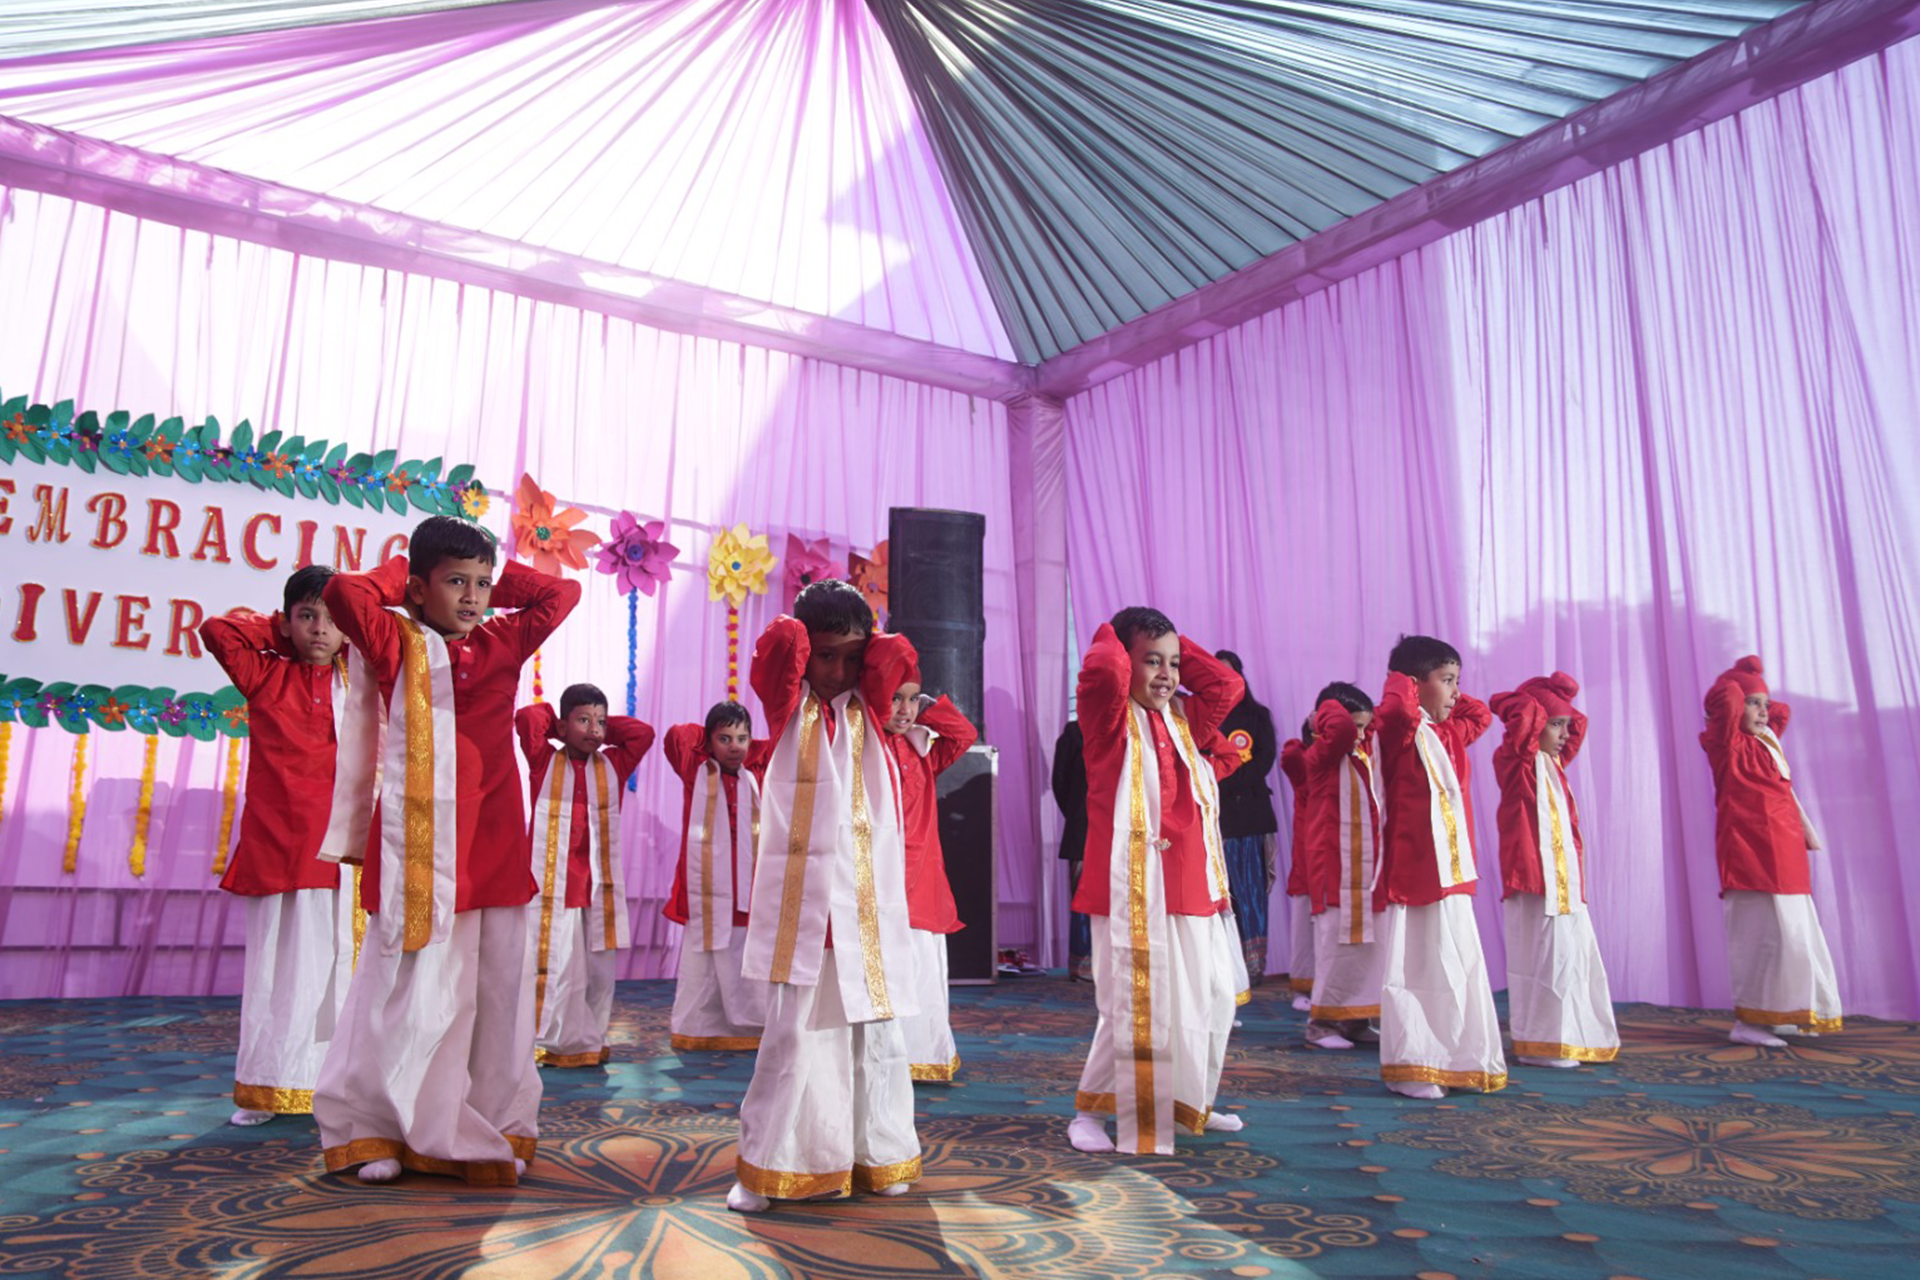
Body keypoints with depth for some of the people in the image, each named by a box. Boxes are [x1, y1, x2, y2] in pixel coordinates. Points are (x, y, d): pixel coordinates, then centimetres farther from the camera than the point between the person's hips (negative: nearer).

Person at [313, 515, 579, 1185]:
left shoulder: (503, 643, 12)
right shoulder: (399, 646, 2)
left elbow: (562, 593, 19)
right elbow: (343, 593, -14)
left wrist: (496, 576, 15)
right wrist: (399, 572, 3)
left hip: (494, 846, 4)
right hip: (421, 846, -4)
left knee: (498, 990, 8)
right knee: (412, 990, 1)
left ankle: (493, 1128, 19)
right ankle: (380, 1130, 18)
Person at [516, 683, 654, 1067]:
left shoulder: (612, 766, 11)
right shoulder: (545, 763, 3)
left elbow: (644, 732, 9)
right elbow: (526, 718, -8)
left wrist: (605, 729, 11)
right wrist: (559, 728, 8)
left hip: (601, 885, 3)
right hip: (553, 884, -3)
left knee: (600, 970, 6)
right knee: (556, 968, -5)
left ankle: (589, 1041, 16)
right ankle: (553, 1044, 7)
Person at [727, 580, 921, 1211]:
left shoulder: (868, 706, 10)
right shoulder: (788, 705, 5)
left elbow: (898, 653, -6)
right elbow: (780, 641, -12)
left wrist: (861, 647, 12)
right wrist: (809, 634, 8)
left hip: (867, 893, 2)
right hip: (801, 893, -2)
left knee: (875, 1027, 8)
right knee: (792, 1029, -1)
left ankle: (878, 1155, 21)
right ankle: (768, 1164, 11)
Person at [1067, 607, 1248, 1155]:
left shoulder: (1182, 719, 15)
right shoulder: (1111, 717, -5)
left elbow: (1227, 684, 18)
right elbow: (1103, 670, -24)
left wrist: (1179, 646, 13)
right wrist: (1111, 636, -4)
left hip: (1192, 888, 8)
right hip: (1132, 888, -7)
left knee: (1214, 1000, 15)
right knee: (1133, 1008, -8)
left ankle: (1191, 1105, 32)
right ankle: (1090, 1111, 10)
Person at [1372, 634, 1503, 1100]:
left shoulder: (1447, 735, 15)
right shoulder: (1401, 732, -10)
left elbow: (1480, 715, 34)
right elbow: (1395, 710, -34)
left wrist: (1449, 701, 19)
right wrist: (1402, 685, -14)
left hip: (1450, 871, 8)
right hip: (1413, 871, -8)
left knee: (1457, 968, 11)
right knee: (1415, 969, -3)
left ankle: (1455, 1062, 19)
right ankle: (1410, 1070, 5)